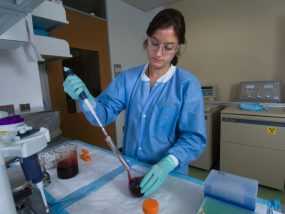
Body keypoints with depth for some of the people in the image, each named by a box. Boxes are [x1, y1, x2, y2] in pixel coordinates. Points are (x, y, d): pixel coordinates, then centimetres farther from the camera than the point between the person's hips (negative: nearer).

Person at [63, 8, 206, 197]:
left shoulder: (188, 84, -14)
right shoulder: (128, 78, -4)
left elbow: (194, 138, -16)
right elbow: (104, 113, -9)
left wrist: (168, 163, -30)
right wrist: (85, 98, -27)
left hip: (169, 175, -3)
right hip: (130, 170, 4)